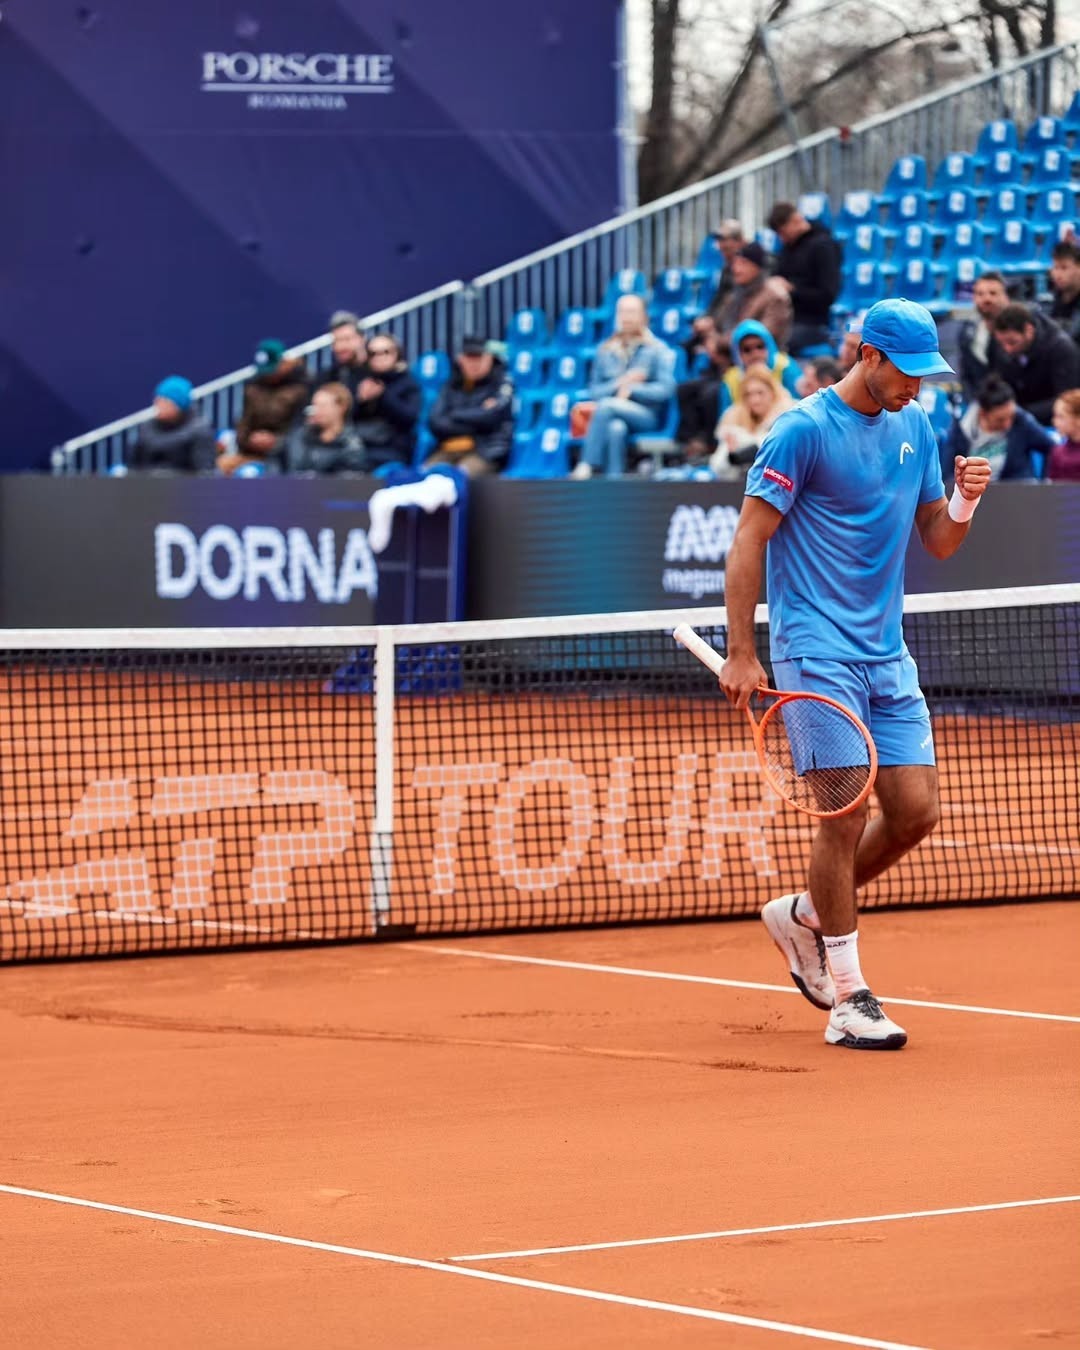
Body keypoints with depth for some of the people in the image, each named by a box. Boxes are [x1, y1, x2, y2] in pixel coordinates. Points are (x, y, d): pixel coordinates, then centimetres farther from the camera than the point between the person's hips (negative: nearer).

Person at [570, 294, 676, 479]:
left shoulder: (658, 350, 5)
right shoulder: (605, 351, 14)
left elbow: (666, 389, -5)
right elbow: (594, 392, 9)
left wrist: (631, 389, -14)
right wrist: (619, 384, -10)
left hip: (648, 417, -2)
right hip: (613, 415, 2)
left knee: (606, 405, -33)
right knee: (616, 427, -37)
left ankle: (586, 467, -37)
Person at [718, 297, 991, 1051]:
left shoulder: (916, 428, 10)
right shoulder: (805, 429, -10)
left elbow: (938, 542, 15)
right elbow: (749, 541, -10)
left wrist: (963, 502, -7)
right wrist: (741, 654, -14)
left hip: (886, 651, 7)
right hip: (817, 646, -7)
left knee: (916, 811, 3)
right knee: (848, 809, -11)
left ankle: (806, 915, 26)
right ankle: (849, 1000, -5)